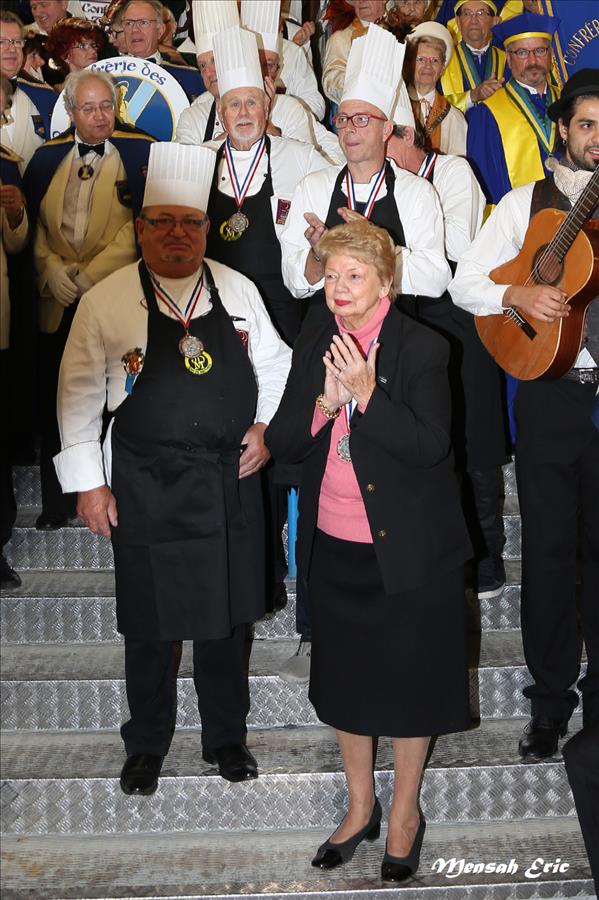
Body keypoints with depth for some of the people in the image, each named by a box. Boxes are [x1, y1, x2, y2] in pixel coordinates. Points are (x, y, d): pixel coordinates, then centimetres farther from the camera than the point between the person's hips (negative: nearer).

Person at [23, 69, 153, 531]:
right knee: (56, 403, 6)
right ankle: (57, 503, 19)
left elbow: (142, 223, -8)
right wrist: (50, 269, -7)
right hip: (58, 300, 3)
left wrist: (91, 274, -14)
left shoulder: (139, 152, 0)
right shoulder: (47, 157, 13)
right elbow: (31, 221, 10)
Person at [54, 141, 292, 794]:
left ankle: (225, 736, 36)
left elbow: (274, 362, 15)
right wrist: (87, 481, -3)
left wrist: (265, 425, 3)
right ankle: (146, 744, 33)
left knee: (225, 616, 15)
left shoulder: (238, 291, 2)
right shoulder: (107, 302, -6)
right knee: (149, 624, 11)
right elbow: (79, 395, -2)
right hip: (145, 489, -2)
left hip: (229, 482, 2)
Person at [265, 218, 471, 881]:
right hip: (333, 547, 5)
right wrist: (324, 403, -18)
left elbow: (429, 445, -20)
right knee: (345, 677, 16)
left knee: (408, 679, 10)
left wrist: (366, 394, -28)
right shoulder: (314, 344, 4)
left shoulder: (421, 348, -11)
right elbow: (282, 443, 0)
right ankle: (360, 807, 37)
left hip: (407, 550, -5)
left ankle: (404, 813, 32)